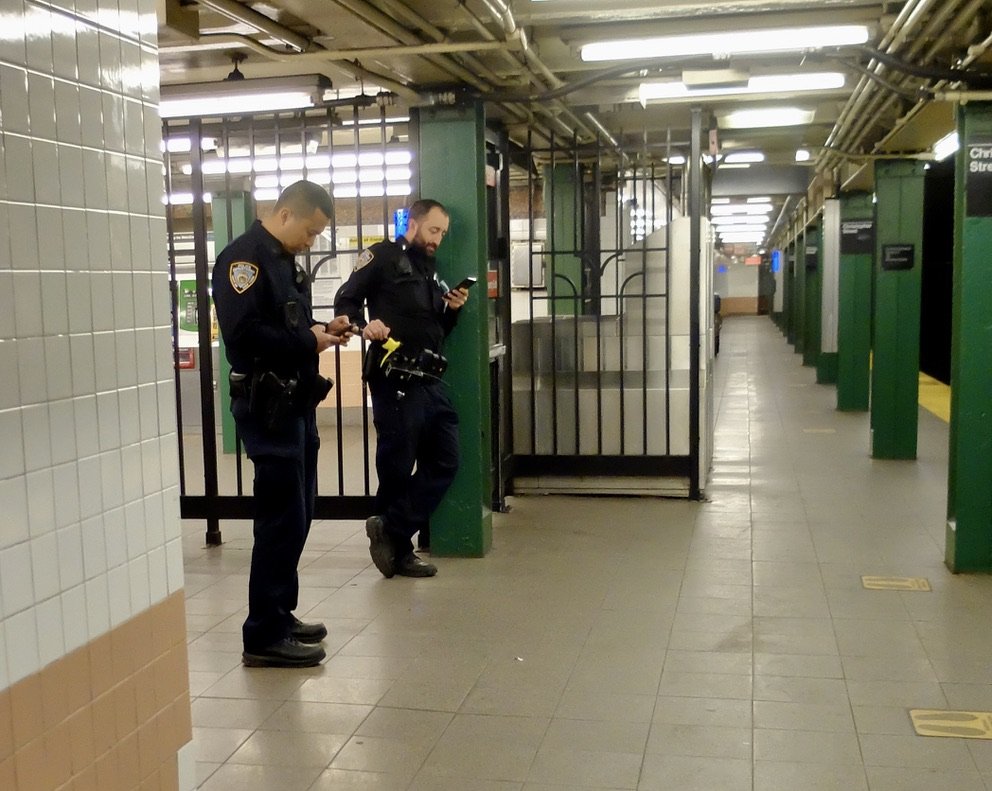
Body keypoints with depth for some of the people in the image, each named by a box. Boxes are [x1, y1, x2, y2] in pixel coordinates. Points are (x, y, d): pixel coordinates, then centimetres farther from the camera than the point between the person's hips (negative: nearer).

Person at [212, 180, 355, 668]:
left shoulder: (284, 260, 17)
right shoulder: (244, 257, -13)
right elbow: (244, 333, -24)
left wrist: (322, 330, 6)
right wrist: (308, 341, -17)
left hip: (295, 402, 10)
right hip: (266, 405, -10)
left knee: (295, 515, 14)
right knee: (282, 518, -7)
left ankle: (280, 615, 26)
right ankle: (264, 636, 2)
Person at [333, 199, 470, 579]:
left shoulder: (431, 272, 22)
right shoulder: (382, 256, -1)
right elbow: (345, 300, -7)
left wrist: (452, 311, 4)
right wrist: (364, 325, -25)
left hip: (430, 383, 8)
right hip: (394, 381, -8)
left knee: (444, 462, 7)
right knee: (397, 467, -1)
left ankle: (391, 532, 11)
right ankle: (399, 547, 14)